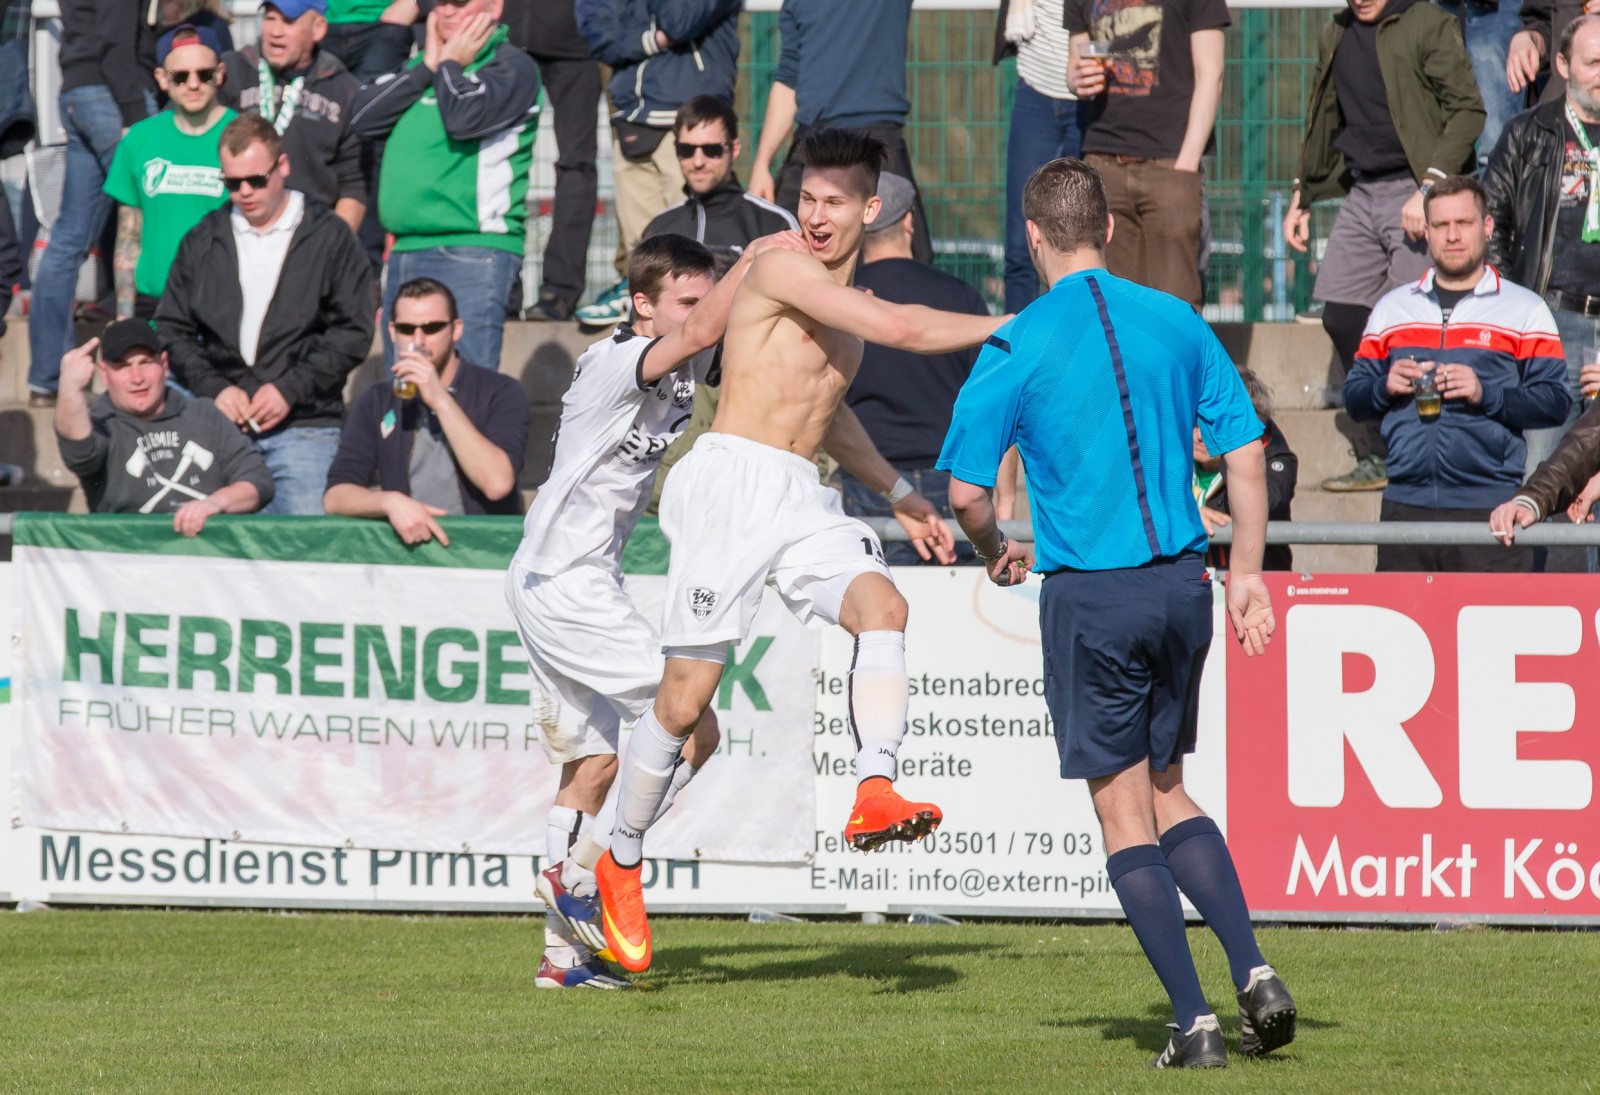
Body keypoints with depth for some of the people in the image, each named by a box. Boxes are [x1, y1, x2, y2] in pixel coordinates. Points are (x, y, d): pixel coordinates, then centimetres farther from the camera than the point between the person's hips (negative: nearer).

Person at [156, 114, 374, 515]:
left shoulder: (329, 237, 5)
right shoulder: (203, 241, 15)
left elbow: (353, 332, 1)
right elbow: (172, 329, 15)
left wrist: (290, 390, -8)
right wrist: (214, 389, -2)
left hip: (304, 425, -3)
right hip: (219, 424, 3)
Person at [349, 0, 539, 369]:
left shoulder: (511, 66, -2)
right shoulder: (419, 63, 20)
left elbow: (464, 118, -20)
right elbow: (362, 118, 6)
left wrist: (449, 64, -2)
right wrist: (428, 66, 2)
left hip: (471, 255, -8)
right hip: (405, 252, 8)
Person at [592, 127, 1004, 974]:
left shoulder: (849, 306, 18)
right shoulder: (780, 271, -8)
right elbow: (901, 330, -19)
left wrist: (898, 494, 36)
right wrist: (1007, 329, -11)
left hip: (803, 503, 7)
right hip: (733, 483, -7)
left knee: (883, 607, -24)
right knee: (686, 697, -4)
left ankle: (873, 795, -35)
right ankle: (620, 863, 15)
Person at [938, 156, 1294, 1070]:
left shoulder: (1016, 349, -7)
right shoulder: (1178, 323, 4)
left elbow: (966, 491, -6)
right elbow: (1246, 452, 4)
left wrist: (997, 553, 14)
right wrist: (1247, 574, 11)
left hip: (1088, 595, -4)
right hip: (1182, 583, 4)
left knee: (1127, 815, 4)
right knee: (1168, 790, 19)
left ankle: (1195, 1020, -1)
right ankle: (1254, 974, 4)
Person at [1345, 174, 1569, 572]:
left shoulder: (1525, 310, 7)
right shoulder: (1392, 309, 18)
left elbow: (1555, 402, -2)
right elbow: (1354, 397, 17)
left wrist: (1487, 395, -16)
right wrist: (1385, 388, -5)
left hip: (1489, 508, -3)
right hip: (1405, 505, 3)